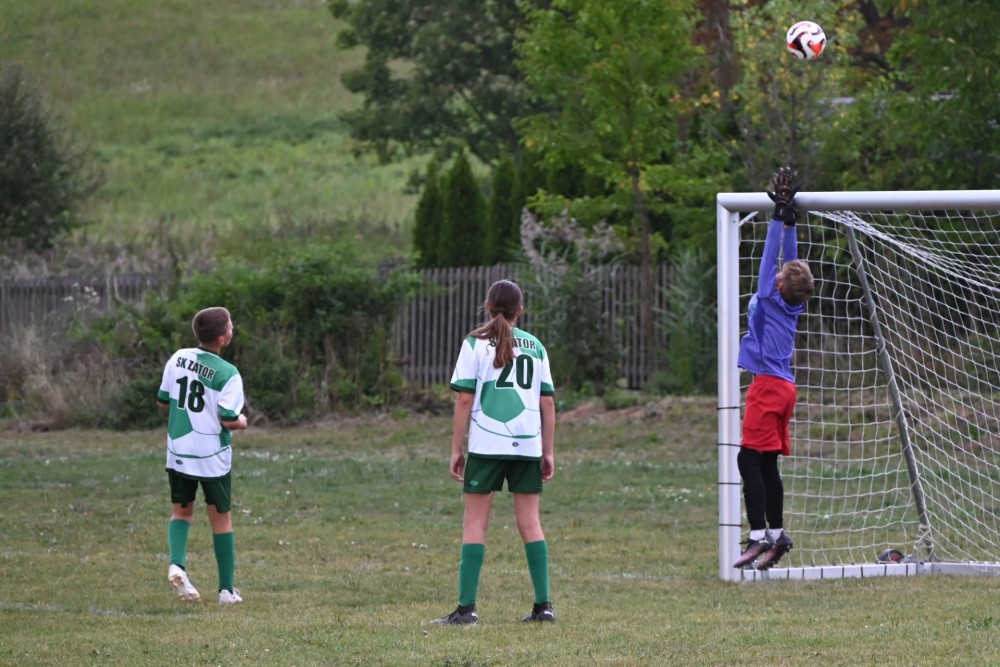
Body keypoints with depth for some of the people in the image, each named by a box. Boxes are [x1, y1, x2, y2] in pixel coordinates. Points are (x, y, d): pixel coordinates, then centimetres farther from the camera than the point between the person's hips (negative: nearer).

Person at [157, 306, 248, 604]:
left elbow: (162, 401, 6)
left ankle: (177, 563, -9)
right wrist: (241, 422, 3)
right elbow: (228, 420, -19)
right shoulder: (228, 374, -16)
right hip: (213, 456, -3)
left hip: (178, 452, 3)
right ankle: (227, 590, 14)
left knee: (181, 512, 18)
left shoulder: (178, 358, -1)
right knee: (221, 518, 10)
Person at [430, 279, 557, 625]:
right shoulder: (535, 347, 11)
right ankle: (543, 605, 6)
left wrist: (456, 449, 1)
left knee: (475, 522, 1)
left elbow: (464, 399, -4)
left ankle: (466, 607, -5)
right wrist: (548, 453, 14)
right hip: (527, 444, 3)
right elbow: (548, 402, 9)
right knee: (530, 522, 8)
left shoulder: (475, 344, 1)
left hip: (486, 444, -3)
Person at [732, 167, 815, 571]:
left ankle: (760, 535, -19)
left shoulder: (771, 299, -11)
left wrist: (779, 217, -4)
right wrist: (789, 218, 19)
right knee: (767, 463, 12)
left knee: (750, 459, -11)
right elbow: (790, 260, 17)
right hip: (783, 386, 9)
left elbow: (773, 255, -9)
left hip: (767, 384, -9)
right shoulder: (793, 304, 8)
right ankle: (776, 534, 12)